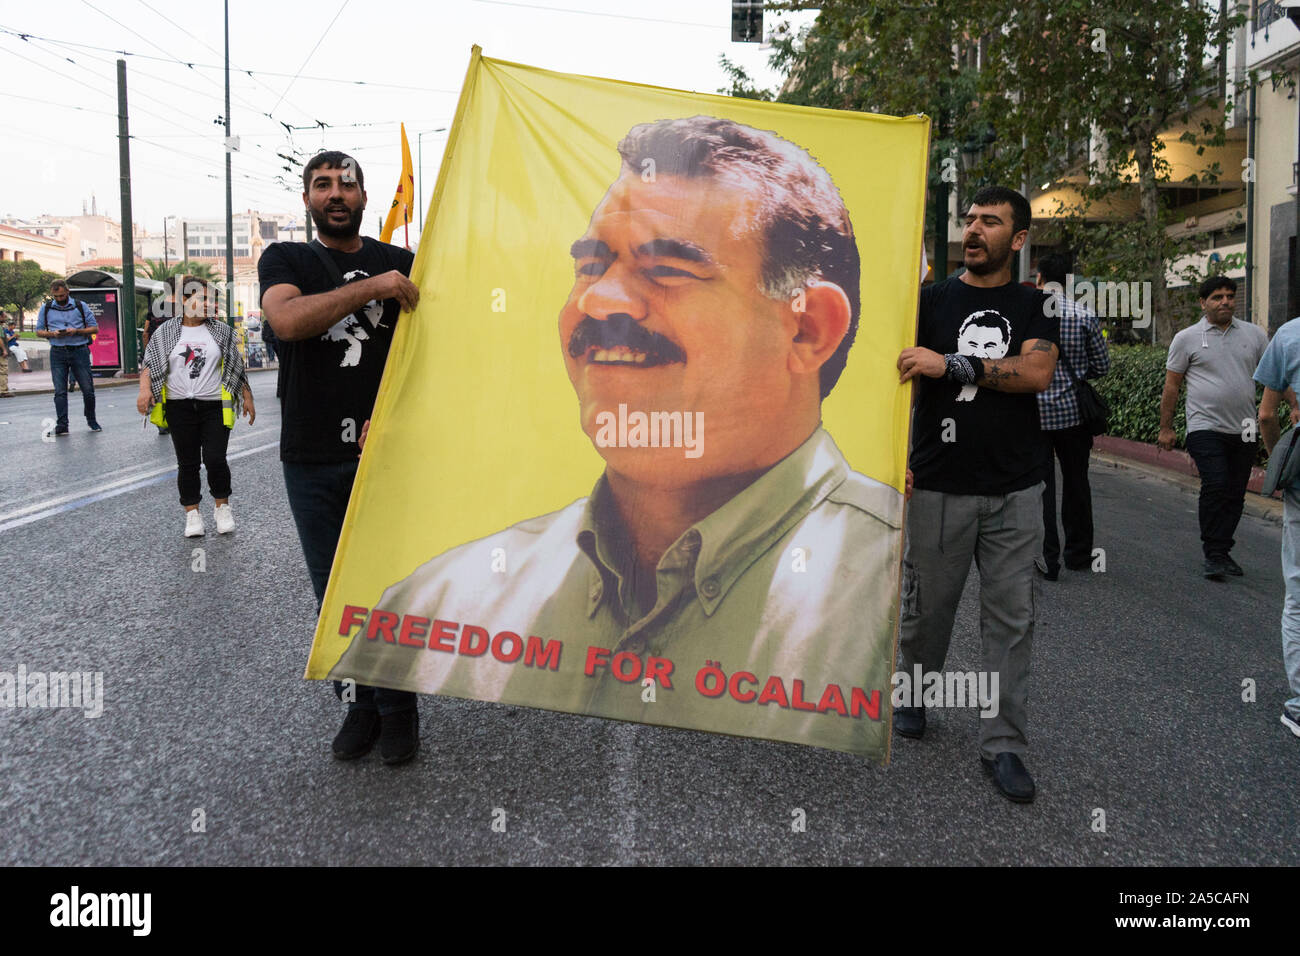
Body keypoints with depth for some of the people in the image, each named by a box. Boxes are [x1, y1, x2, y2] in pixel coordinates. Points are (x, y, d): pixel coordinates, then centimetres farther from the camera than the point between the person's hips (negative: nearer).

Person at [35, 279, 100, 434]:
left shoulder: (80, 306, 6)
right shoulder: (46, 308, 10)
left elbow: (94, 328, 5)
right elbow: (39, 331, 12)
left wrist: (77, 331, -12)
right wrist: (52, 334, -9)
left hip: (79, 351, -1)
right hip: (58, 353, 1)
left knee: (88, 389, 1)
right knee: (60, 391, -4)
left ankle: (91, 420, 18)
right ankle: (61, 425, -4)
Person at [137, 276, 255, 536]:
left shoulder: (222, 331, 7)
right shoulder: (165, 332, 6)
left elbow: (237, 368, 9)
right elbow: (149, 365, 4)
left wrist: (247, 397, 6)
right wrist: (145, 389, -13)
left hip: (215, 406, -1)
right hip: (180, 407, 1)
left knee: (215, 459, -9)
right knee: (187, 463, 5)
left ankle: (222, 506, 13)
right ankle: (192, 514, 15)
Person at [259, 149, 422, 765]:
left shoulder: (401, 264, 11)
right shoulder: (285, 260, 8)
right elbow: (287, 320, -14)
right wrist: (371, 287, -20)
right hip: (314, 460, 0)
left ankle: (398, 707, 16)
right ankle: (358, 703, 21)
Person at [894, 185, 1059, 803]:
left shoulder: (1034, 307, 8)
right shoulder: (930, 300, 6)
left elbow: (1038, 373, -11)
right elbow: (902, 380, 2)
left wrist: (951, 364, -20)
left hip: (1016, 490, 1)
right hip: (940, 485, -1)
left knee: (1011, 618, 3)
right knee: (927, 604, 8)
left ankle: (1002, 743, 13)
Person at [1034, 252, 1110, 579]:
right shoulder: (1085, 315, -2)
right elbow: (1102, 366, 3)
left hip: (1035, 410, -2)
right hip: (1073, 410, 2)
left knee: (1041, 483, 4)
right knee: (1076, 482, 14)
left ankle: (1048, 559, 4)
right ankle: (1079, 554, 24)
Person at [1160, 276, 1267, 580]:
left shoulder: (1255, 335, 9)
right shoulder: (1187, 338, 1)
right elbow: (1171, 385, 3)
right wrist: (1166, 428, 1)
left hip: (1244, 431, 4)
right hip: (1206, 427, -4)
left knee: (1235, 494, 7)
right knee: (1215, 487, -17)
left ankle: (1221, 553, 19)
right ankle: (1214, 555, -9)